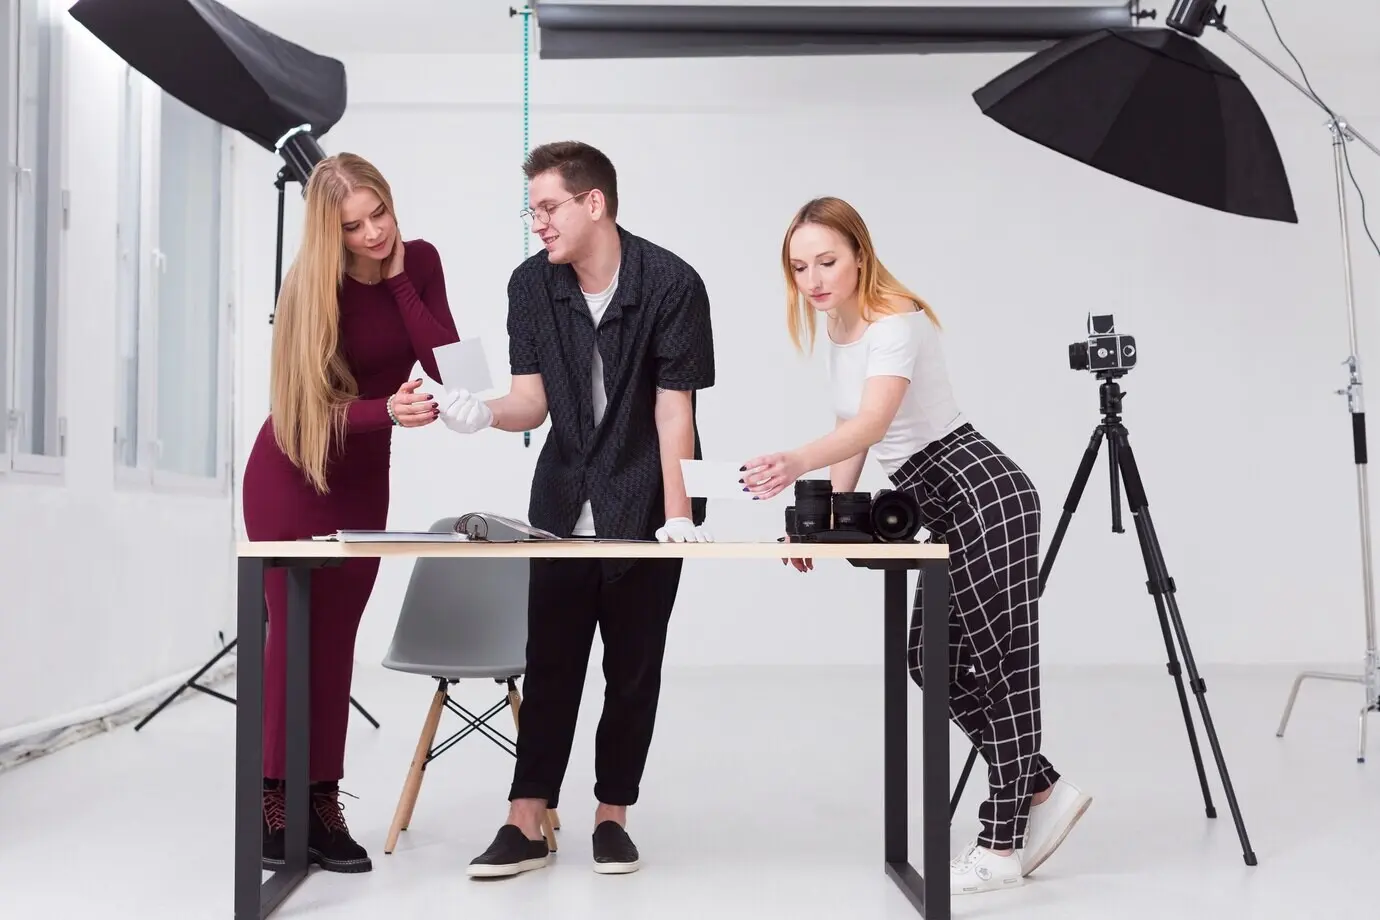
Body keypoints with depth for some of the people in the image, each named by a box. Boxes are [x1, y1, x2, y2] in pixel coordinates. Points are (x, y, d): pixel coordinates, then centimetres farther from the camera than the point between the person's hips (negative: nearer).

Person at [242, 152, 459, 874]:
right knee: (295, 631, -2)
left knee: (336, 637, 6)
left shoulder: (418, 261, -6)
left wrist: (397, 279, -19)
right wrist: (390, 411, -40)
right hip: (291, 477, -4)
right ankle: (272, 800, 5)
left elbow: (449, 365, -15)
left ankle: (321, 801, 10)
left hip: (364, 476, 4)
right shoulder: (312, 285, -19)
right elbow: (318, 405, -22)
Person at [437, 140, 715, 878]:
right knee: (549, 664, 1)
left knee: (633, 668, 5)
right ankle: (526, 823, 6)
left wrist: (677, 516, -18)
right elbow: (531, 403, -5)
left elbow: (673, 408, -15)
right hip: (564, 500, 3)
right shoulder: (530, 284, -5)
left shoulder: (672, 284, -16)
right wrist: (481, 415, -27)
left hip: (645, 504, -3)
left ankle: (612, 815, 18)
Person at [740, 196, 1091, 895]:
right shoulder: (838, 331, 13)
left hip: (982, 496, -10)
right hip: (948, 510, 10)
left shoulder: (895, 321, -16)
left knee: (997, 662, -4)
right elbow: (857, 435, 18)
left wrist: (797, 463, -49)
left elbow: (872, 424, -32)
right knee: (933, 660, 9)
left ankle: (1003, 846, 2)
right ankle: (1041, 790, 20)